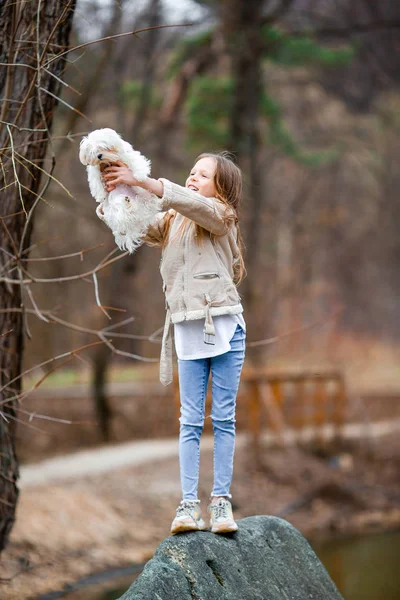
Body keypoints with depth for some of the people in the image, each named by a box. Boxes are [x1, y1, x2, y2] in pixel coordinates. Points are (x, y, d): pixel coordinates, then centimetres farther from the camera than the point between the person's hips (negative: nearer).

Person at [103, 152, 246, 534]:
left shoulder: (219, 217, 0)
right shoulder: (170, 223, 15)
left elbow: (192, 203, -20)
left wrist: (141, 182, -27)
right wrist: (113, 190, -12)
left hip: (224, 326, -3)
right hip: (187, 329, 4)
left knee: (223, 418, 0)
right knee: (190, 420, 0)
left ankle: (221, 500, 4)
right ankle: (188, 504, -2)